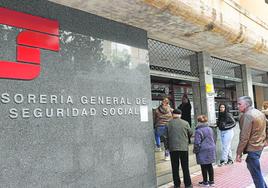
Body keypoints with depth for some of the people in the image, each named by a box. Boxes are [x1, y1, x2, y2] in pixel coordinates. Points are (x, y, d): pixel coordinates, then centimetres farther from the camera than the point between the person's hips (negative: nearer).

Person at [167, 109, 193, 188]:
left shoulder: (169, 123, -5)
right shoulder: (185, 123, -4)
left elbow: (166, 136, -3)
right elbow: (190, 133, 6)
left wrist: (168, 145, 10)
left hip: (173, 148, 0)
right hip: (184, 147, 1)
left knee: (175, 167, 9)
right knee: (185, 167, 11)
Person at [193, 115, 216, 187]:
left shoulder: (198, 131, -17)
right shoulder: (210, 129, 7)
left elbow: (197, 143, -17)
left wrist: (195, 151, -3)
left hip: (203, 152, -7)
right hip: (211, 150, 7)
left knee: (204, 167, 3)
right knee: (210, 166, 15)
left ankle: (205, 182, 13)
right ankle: (211, 181, 22)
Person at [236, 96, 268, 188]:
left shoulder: (247, 115, -18)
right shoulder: (260, 113, 10)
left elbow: (244, 137, -21)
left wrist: (239, 153, -18)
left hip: (252, 148, -9)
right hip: (260, 145, 10)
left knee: (256, 174, 0)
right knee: (251, 167, 23)